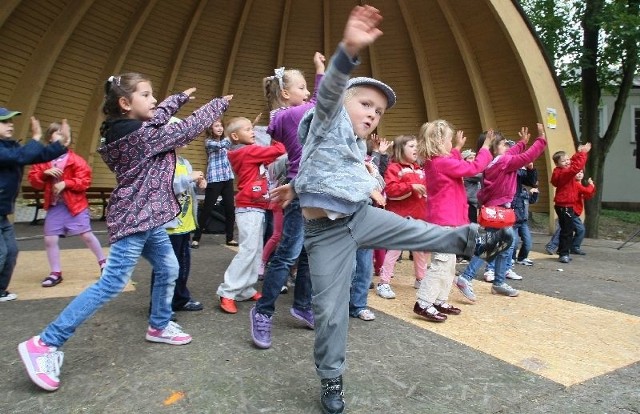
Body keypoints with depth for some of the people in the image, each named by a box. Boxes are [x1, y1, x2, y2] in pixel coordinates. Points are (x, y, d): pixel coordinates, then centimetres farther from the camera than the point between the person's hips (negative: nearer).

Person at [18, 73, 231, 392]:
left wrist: (180, 98, 29)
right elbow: (189, 129, -12)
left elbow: (158, 117, 26)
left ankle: (159, 326, 33)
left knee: (168, 270, 16)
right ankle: (45, 344, 3)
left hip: (146, 217, 10)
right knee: (111, 284, -7)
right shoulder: (141, 135, -18)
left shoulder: (126, 130, 8)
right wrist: (219, 104, 0)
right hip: (136, 218, -10)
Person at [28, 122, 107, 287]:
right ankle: (55, 273, 17)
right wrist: (45, 173, -14)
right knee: (49, 239, 2)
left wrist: (66, 183, -20)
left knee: (86, 235, 0)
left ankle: (103, 262, 20)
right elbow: (34, 180, 4)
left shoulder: (76, 159, -4)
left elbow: (85, 180, -9)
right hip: (54, 206, 3)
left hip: (75, 204, -3)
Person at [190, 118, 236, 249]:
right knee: (207, 209, -3)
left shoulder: (225, 140, 15)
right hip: (214, 179, -6)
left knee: (230, 209, 5)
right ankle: (196, 238, 6)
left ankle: (230, 238, 14)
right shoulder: (209, 142, -4)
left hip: (228, 178, 6)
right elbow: (220, 145, -22)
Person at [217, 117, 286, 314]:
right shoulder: (247, 151, -12)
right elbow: (278, 150, -14)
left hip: (256, 208, 10)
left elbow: (270, 156, 15)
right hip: (249, 209, -10)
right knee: (248, 250, -10)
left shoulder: (250, 153, 16)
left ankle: (246, 290, 18)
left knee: (256, 251, 11)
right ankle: (227, 293, -3)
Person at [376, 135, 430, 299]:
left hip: (419, 215, 8)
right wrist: (411, 187, -25)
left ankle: (420, 279, 33)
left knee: (422, 248, 16)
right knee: (395, 249, -6)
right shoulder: (394, 168, -7)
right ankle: (383, 283, 2)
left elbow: (426, 187, 26)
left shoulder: (419, 169, 17)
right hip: (401, 215, -8)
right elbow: (390, 189, -20)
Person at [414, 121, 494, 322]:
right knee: (442, 265, -7)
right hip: (445, 221, -10)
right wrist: (486, 146, -1)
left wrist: (457, 148, 27)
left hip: (443, 220, 10)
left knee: (448, 264, 16)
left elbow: (456, 166, 31)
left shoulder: (434, 162, 12)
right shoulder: (443, 163, -17)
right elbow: (473, 168, -13)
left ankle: (440, 301, 22)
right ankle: (423, 304, -3)